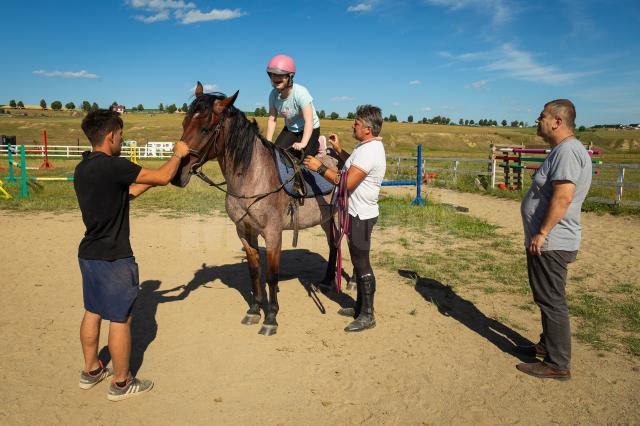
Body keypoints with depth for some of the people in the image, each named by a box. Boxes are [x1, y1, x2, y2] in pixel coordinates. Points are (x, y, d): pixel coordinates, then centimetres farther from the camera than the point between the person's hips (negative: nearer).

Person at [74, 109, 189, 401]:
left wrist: (151, 179, 13)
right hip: (113, 258, -9)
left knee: (93, 312, 20)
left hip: (89, 253, 9)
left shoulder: (83, 168, 8)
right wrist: (178, 154, -2)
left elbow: (128, 192, 14)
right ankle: (121, 384, 18)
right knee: (120, 319, 4)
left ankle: (91, 371, 36)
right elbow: (162, 178, -19)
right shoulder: (112, 165, -21)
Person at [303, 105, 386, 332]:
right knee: (359, 262, 18)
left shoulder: (369, 151, -23)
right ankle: (360, 306, 31)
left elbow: (347, 182, -28)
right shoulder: (367, 146, 11)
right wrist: (339, 150, 18)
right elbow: (355, 166, 28)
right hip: (358, 212, 11)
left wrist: (320, 167, -21)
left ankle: (367, 315, 8)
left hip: (361, 216, -11)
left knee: (362, 264, -3)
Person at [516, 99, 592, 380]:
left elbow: (563, 197, -28)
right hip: (548, 242, 11)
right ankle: (547, 346, 36)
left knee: (552, 301, -2)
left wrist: (542, 233, -25)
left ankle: (557, 364, 9)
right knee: (548, 298, 21)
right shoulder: (563, 150, 15)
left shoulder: (567, 151, -18)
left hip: (550, 243, -11)